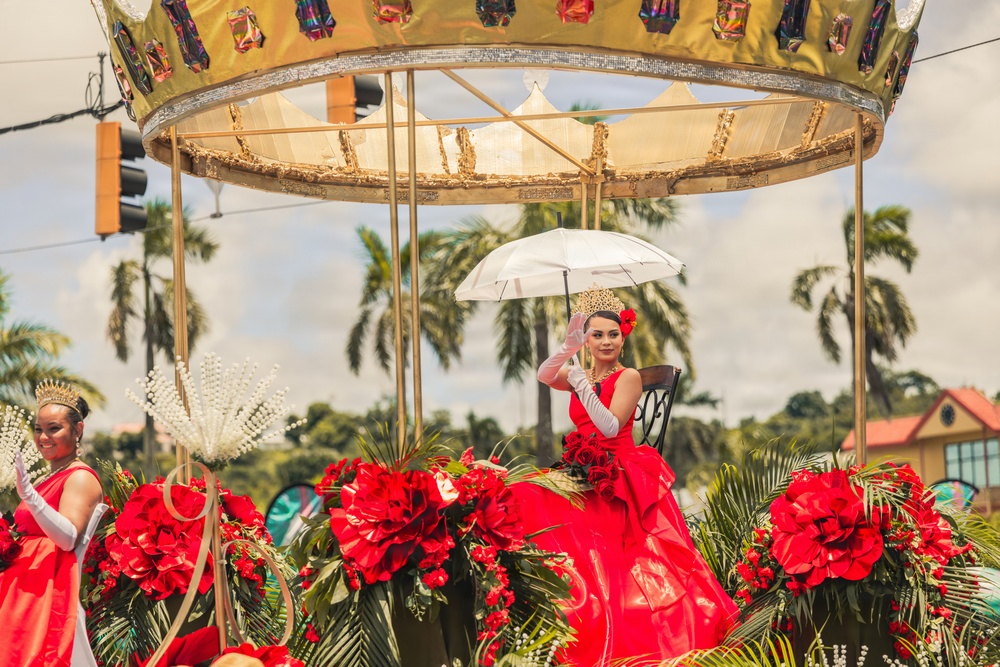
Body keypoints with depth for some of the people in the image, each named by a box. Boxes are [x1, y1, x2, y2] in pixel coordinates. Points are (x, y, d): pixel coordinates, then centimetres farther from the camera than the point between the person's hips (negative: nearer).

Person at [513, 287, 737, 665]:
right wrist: (569, 348, -24)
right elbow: (544, 377, -8)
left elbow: (611, 426, -16)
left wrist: (583, 387, -18)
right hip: (585, 477, 6)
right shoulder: (579, 375, 14)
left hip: (622, 479, -5)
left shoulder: (628, 377, -2)